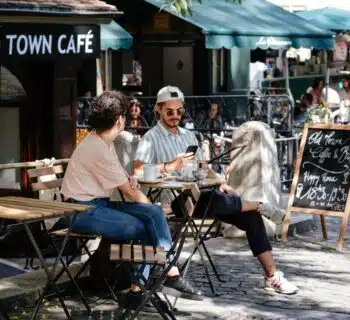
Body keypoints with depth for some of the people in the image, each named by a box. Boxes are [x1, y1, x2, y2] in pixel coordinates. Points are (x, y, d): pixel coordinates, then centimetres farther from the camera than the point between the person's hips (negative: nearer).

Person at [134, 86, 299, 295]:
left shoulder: (189, 135, 21)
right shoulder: (152, 138, -3)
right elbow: (139, 170, -18)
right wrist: (170, 167, -29)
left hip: (201, 193, 7)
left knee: (250, 215, -10)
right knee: (219, 200, -35)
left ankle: (272, 276, -9)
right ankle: (260, 206, -6)